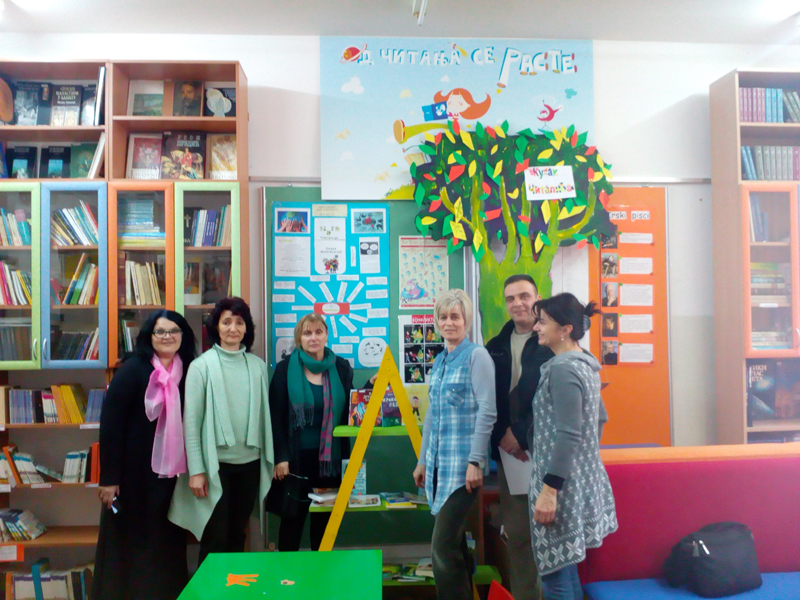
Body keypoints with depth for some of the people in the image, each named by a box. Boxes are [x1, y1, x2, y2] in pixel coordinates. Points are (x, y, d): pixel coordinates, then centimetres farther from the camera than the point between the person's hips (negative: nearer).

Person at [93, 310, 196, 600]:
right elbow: (110, 423, -14)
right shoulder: (132, 369, -12)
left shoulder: (187, 371, 2)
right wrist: (109, 477, -16)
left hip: (171, 470, 5)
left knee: (167, 541, 15)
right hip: (134, 471, -4)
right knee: (131, 541, 8)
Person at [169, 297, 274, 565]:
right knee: (215, 539, 4)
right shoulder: (202, 366, -6)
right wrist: (196, 470, -9)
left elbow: (265, 415, 7)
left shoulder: (257, 366, 3)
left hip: (250, 462, 3)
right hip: (216, 463, -3)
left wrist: (270, 460, 7)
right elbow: (191, 421, -7)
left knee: (237, 535, 15)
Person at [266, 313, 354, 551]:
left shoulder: (341, 368, 4)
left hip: (329, 457, 2)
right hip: (295, 458, -2)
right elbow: (276, 416, -4)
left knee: (324, 521, 11)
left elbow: (350, 411, 8)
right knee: (291, 519, 7)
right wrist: (280, 456, -10)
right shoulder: (285, 369, -2)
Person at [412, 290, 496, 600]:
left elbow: (487, 411, -13)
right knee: (453, 542, 14)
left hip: (463, 463, -7)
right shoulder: (439, 361, 14)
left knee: (444, 546, -9)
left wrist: (476, 461, -17)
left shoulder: (476, 356, -7)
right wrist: (423, 460, 19)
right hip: (439, 463, 7)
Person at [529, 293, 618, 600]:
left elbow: (568, 435, -23)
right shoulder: (584, 364, 10)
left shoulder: (562, 369, -18)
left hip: (563, 484, -10)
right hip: (584, 480, 10)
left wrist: (549, 489, -22)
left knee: (555, 574, -1)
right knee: (564, 568, 17)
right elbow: (600, 417, 20)